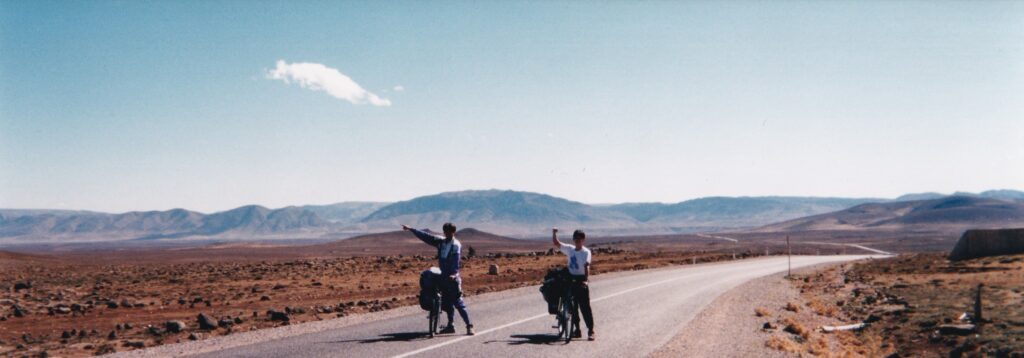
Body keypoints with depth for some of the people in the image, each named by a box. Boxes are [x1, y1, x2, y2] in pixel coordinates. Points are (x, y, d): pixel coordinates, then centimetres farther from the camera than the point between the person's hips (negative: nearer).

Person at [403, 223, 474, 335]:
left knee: (458, 303, -9)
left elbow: (456, 260, -21)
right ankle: (451, 325, 23)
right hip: (444, 276, 7)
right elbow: (426, 236, 14)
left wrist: (453, 273, -35)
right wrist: (411, 229, 17)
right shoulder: (441, 242, 10)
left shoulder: (456, 245, -8)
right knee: (446, 303, 12)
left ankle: (469, 326, -7)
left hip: (453, 278, -7)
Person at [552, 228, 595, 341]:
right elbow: (556, 243, 9)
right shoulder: (570, 249, 7)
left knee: (585, 307, -6)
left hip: (581, 281, -5)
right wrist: (554, 233, -9)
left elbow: (586, 266, -21)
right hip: (571, 280, 5)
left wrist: (586, 280, -34)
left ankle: (590, 331, -3)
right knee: (572, 306, 9)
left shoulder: (586, 252, -7)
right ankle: (577, 330, 19)